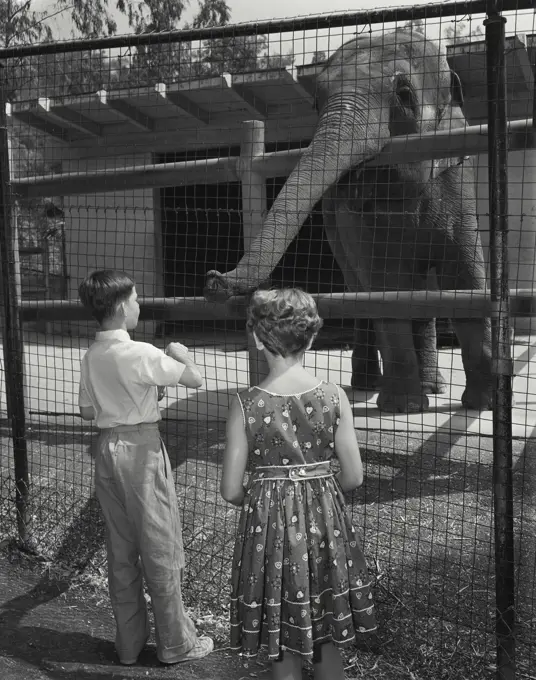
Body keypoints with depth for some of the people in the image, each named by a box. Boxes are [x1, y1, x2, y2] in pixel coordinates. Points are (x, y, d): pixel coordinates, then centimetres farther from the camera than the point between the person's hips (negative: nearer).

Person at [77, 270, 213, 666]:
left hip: (107, 447, 7)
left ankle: (129, 643, 27)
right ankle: (176, 643, 20)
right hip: (142, 448, -7)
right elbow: (196, 379, -16)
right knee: (161, 550, 6)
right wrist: (181, 353, 4)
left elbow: (88, 411, 10)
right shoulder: (142, 355, -18)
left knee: (121, 551, 15)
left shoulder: (91, 356, 3)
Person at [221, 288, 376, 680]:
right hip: (325, 520, 2)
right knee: (328, 645, 21)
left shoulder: (246, 404, -12)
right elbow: (354, 477, -5)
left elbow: (231, 490, -9)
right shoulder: (333, 396, -9)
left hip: (269, 525, -2)